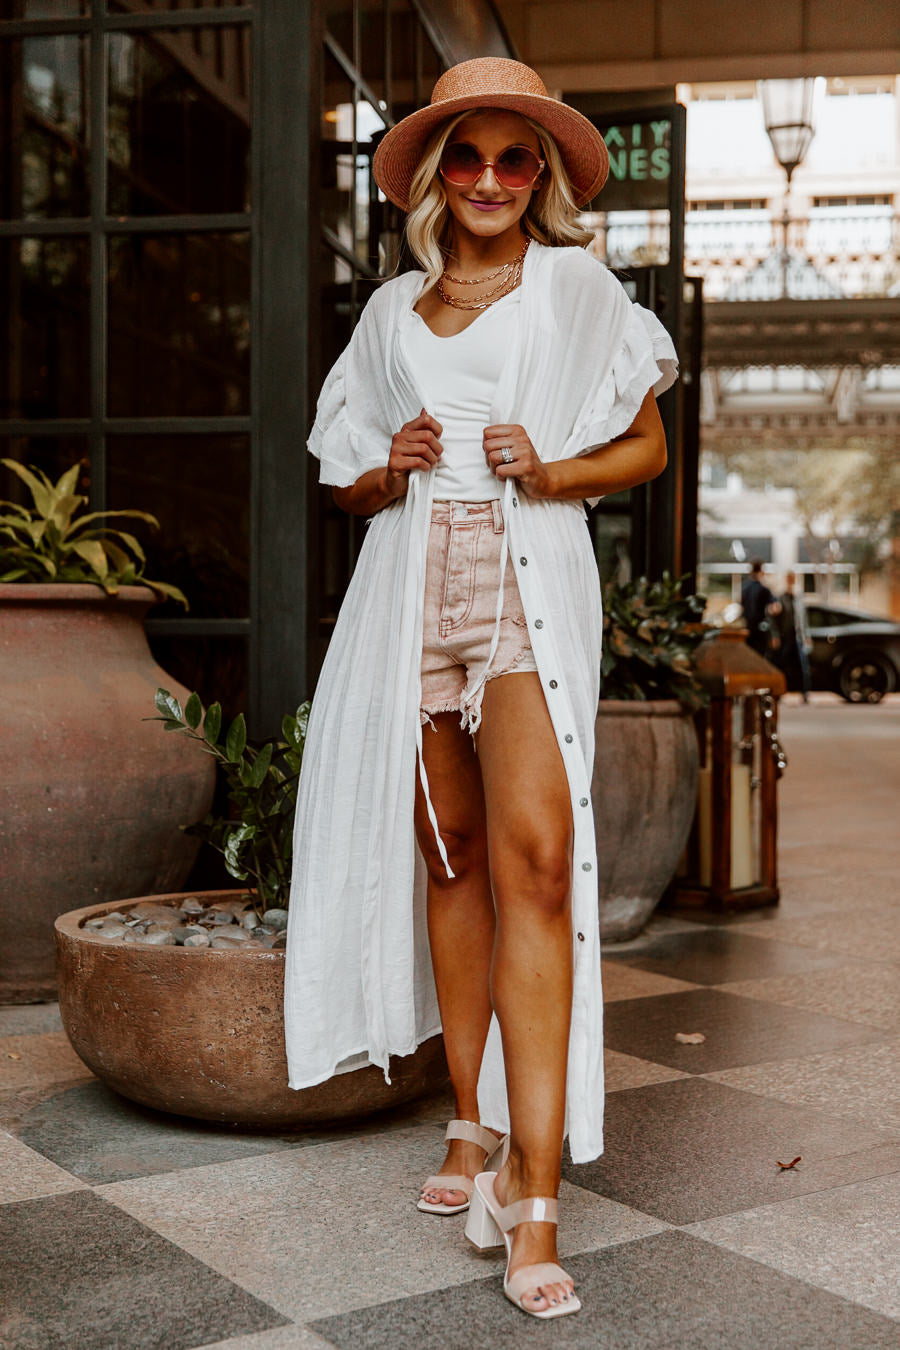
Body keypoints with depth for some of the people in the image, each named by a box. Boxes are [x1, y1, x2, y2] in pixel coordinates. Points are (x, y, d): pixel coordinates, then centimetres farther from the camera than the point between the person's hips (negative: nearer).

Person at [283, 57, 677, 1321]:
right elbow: (350, 484, 21)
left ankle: (534, 1192, -16)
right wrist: (390, 468, -2)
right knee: (448, 853, 5)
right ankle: (474, 1126, 19)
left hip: (530, 579, -3)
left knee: (534, 857, -17)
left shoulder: (576, 287, 9)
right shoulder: (392, 312, 17)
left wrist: (551, 473, -8)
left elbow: (648, 446, 9)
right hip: (414, 584, 4)